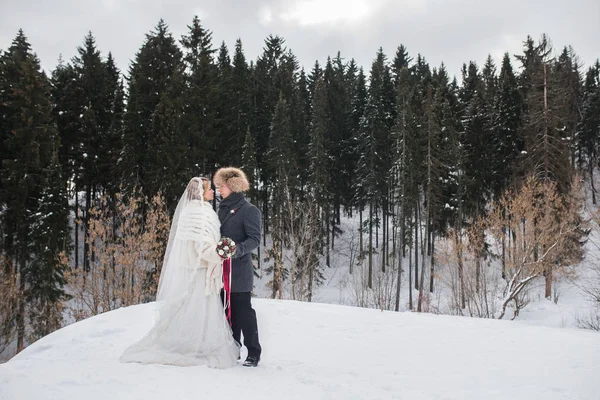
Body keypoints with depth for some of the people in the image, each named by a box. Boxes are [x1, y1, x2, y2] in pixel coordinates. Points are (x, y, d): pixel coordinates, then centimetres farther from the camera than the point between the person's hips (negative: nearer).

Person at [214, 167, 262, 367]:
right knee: (228, 311, 11)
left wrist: (238, 249, -30)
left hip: (239, 270, -7)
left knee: (243, 310, -3)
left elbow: (255, 239, -15)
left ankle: (253, 352, 6)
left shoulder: (248, 210, -8)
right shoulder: (223, 208, 15)